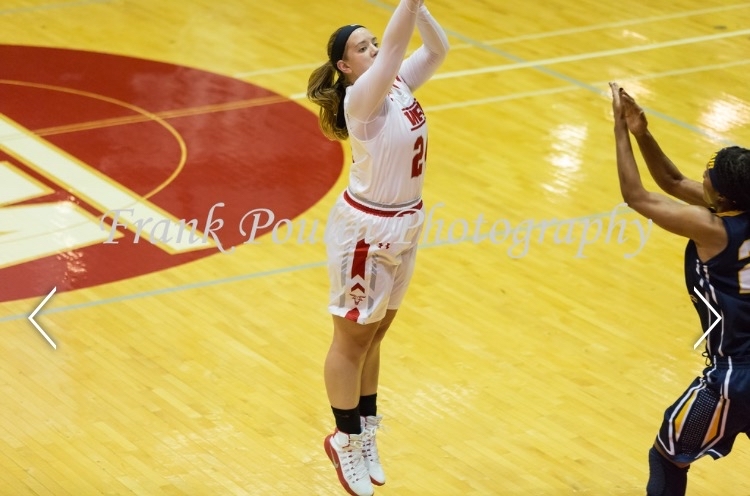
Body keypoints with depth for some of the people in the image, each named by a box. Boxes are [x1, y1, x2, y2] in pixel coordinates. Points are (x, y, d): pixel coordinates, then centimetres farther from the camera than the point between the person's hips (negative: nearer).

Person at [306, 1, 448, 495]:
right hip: (366, 229, -8)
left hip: (404, 223, 8)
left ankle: (366, 432, 30)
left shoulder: (399, 82, 0)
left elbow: (438, 48, -1)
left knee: (375, 335, 18)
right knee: (352, 340, 7)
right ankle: (345, 440, 20)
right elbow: (395, 47, -36)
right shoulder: (361, 99, -22)